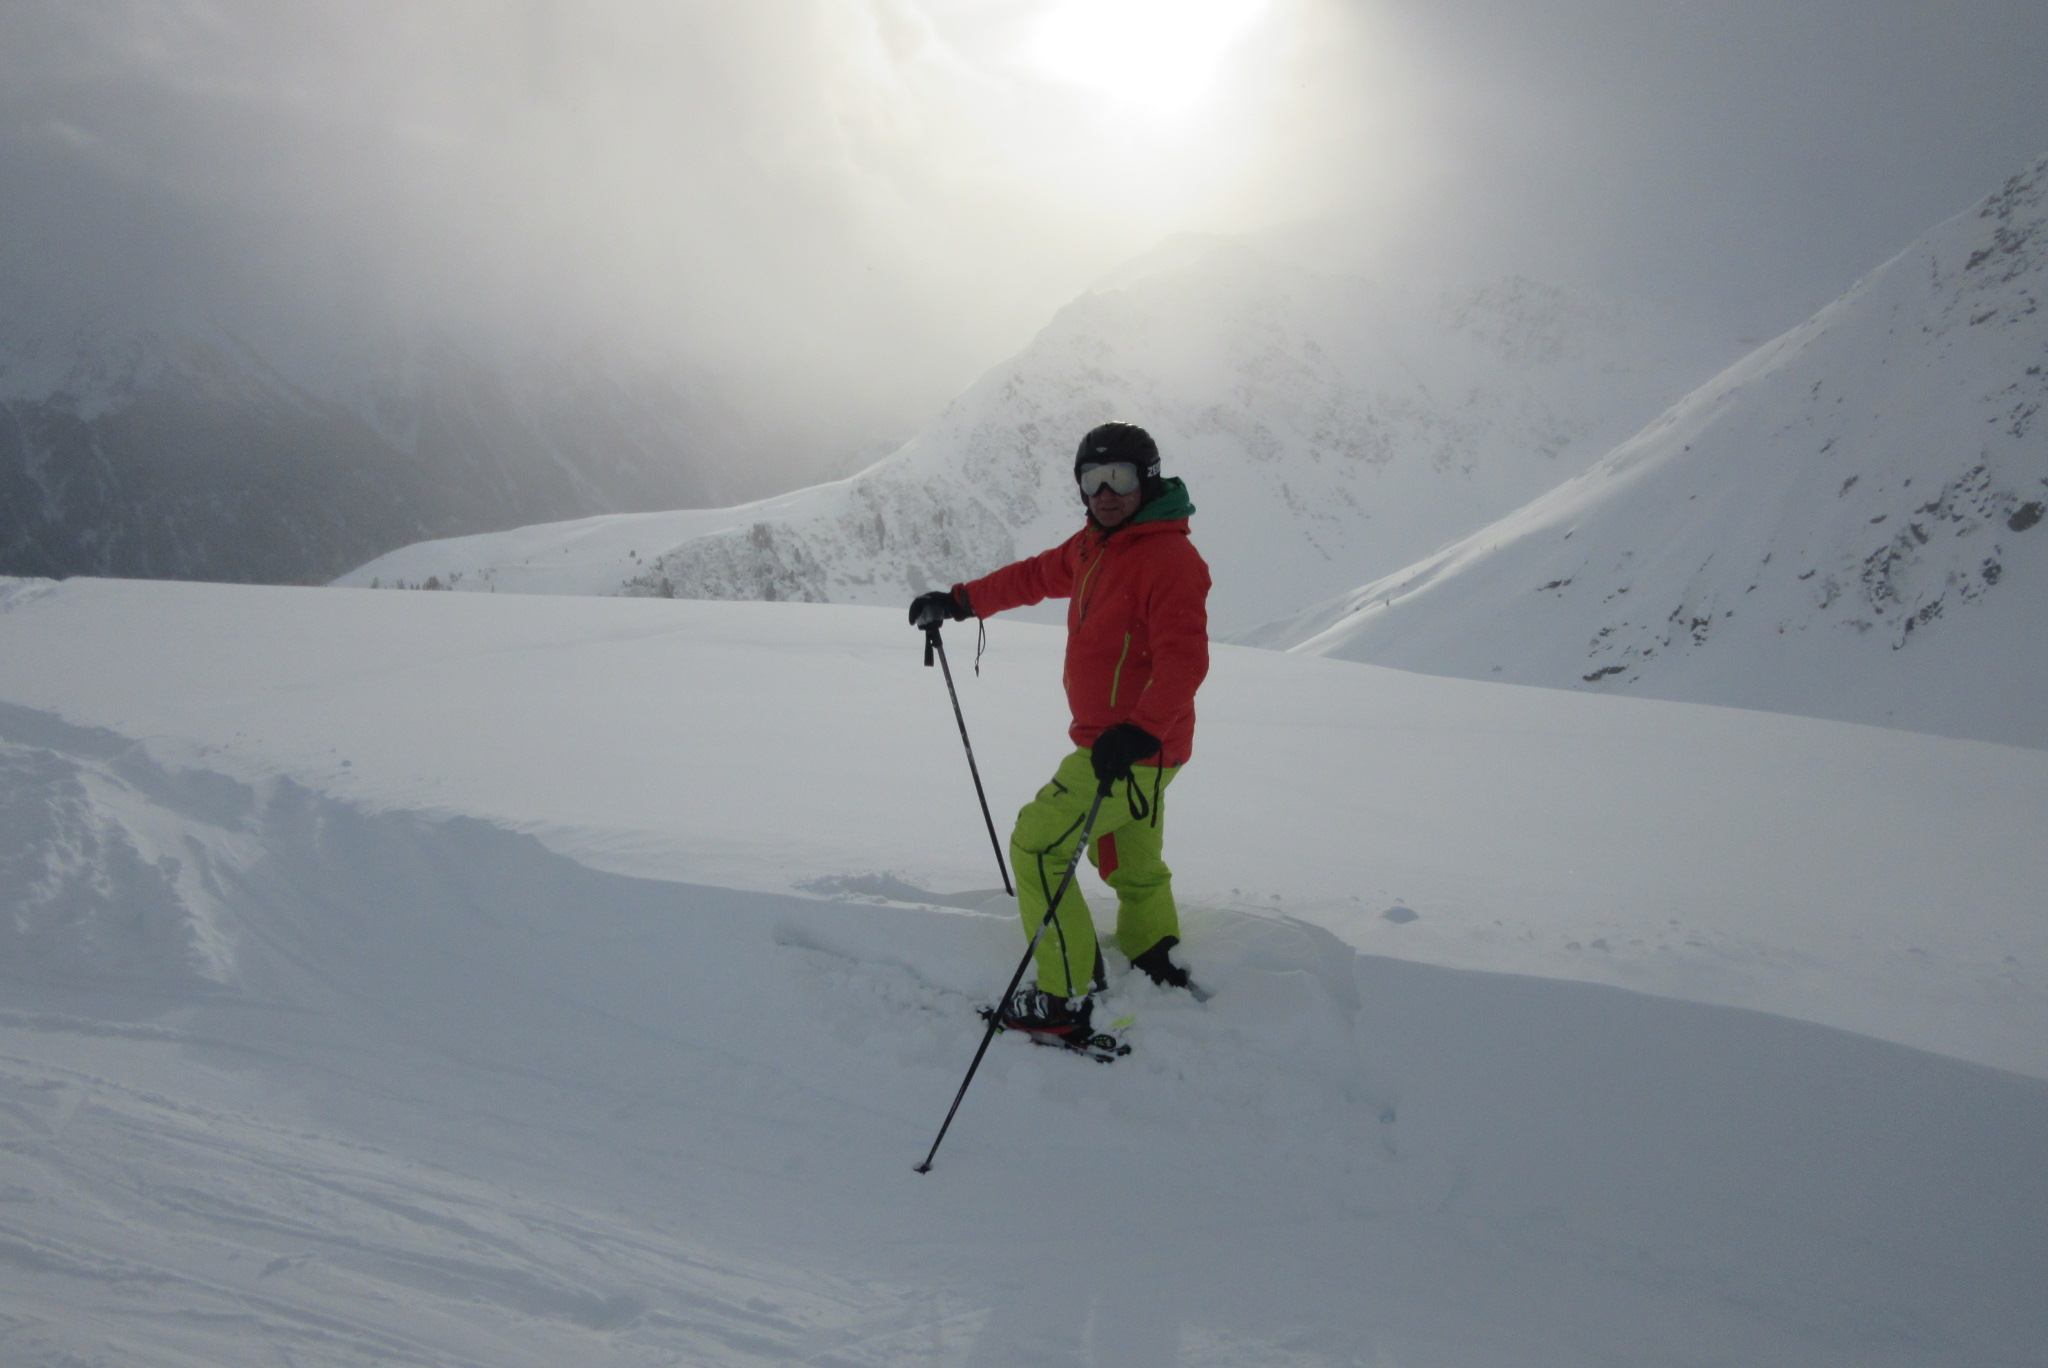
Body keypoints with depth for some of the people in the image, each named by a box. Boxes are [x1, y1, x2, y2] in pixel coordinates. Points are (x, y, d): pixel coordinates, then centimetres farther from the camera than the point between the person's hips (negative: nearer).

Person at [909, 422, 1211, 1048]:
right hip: (1112, 741, 10)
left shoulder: (1168, 557, -19)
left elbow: (1184, 660, -29)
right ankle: (1161, 978, 36)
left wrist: (1138, 731, -40)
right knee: (1132, 866, 21)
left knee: (1037, 845, -7)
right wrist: (960, 600, 25)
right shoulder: (1095, 545, 9)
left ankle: (1068, 1003, -2)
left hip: (1136, 749, -9)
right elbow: (1038, 575, 25)